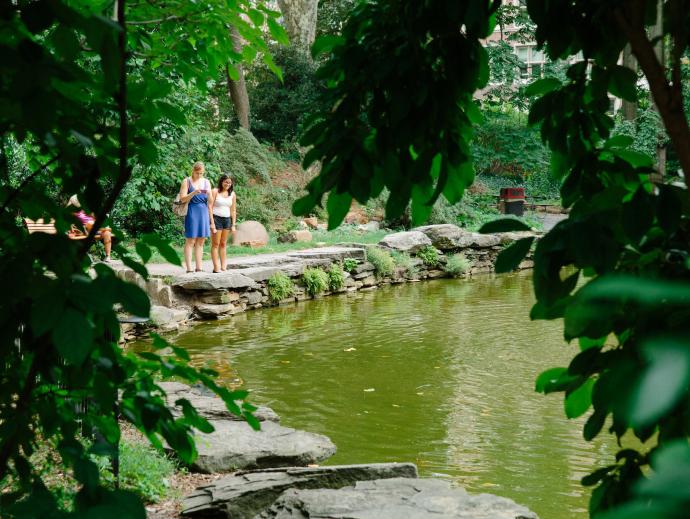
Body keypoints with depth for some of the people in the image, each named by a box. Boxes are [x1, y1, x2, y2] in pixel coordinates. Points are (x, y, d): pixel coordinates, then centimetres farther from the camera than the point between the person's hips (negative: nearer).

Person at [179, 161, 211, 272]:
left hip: (204, 212, 5)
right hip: (192, 212, -5)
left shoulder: (206, 182, 13)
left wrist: (209, 194, -10)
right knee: (190, 241, -6)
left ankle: (199, 268, 10)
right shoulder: (187, 181, 1)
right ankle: (189, 269, -7)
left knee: (201, 241, 6)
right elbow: (182, 198, -7)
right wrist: (193, 193, -21)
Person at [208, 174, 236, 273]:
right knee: (215, 244, -3)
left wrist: (233, 225, 9)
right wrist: (212, 223, -14)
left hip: (227, 219, 5)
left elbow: (233, 210, 13)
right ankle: (216, 267, -5)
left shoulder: (232, 194, 9)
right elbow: (210, 207, -8)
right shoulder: (215, 191, -5)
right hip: (216, 218, -5)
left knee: (223, 244, 9)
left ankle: (223, 267, 11)